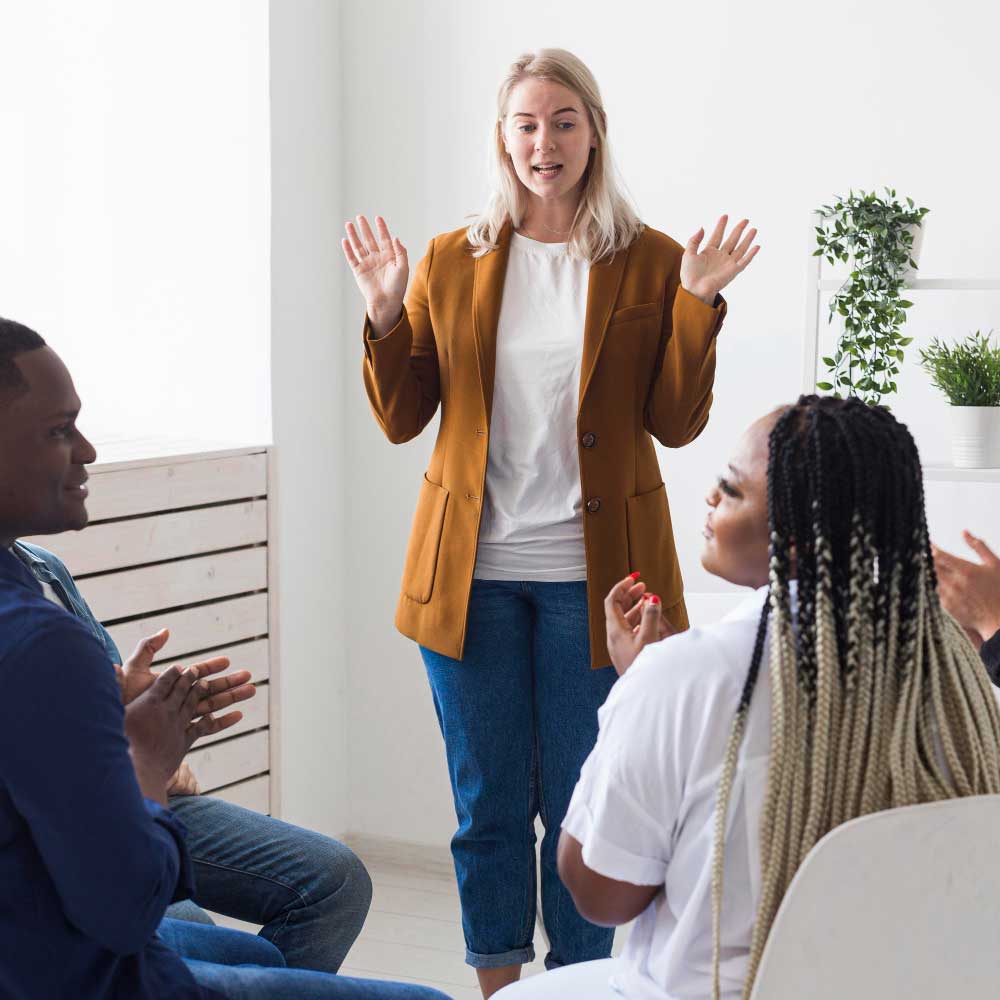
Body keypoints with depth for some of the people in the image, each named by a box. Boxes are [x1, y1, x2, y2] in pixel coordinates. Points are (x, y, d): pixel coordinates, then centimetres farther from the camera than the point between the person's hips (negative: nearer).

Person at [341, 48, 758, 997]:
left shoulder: (650, 263, 1)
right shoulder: (449, 262, 6)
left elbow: (676, 422, -2)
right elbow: (401, 418, 7)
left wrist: (697, 306, -12)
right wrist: (386, 314, -7)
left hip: (591, 573, -2)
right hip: (473, 569, 2)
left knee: (581, 804, 5)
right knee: (488, 802, 9)